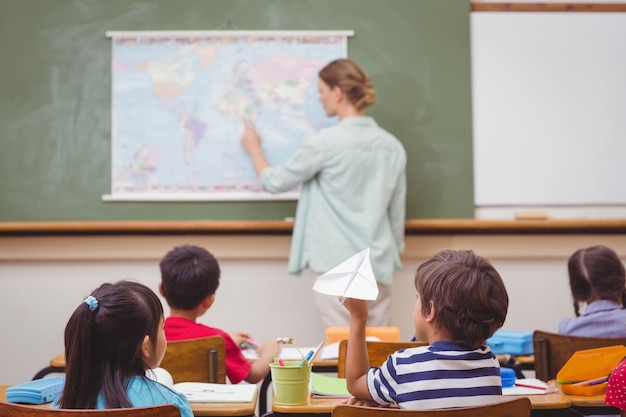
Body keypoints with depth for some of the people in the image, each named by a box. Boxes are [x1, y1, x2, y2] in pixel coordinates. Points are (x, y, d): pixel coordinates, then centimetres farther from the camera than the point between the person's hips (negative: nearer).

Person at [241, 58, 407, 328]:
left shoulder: (324, 144, -11)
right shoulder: (393, 146, 5)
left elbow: (275, 182, 1)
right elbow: (397, 212, 11)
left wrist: (254, 148, 19)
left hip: (336, 264, -5)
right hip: (378, 265, 5)